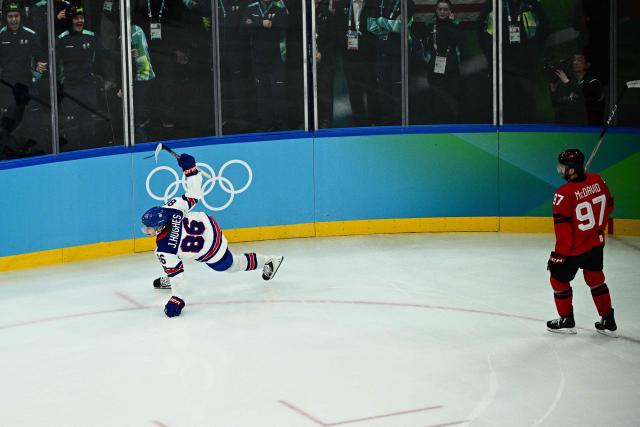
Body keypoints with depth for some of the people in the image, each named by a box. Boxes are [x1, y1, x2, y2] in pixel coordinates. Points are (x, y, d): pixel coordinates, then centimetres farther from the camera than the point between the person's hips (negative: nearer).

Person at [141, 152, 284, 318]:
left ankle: (268, 262, 42)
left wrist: (176, 300, -23)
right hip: (208, 225, 6)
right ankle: (168, 280, 36)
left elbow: (176, 273, -27)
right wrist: (190, 168, -12)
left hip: (211, 253, -6)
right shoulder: (168, 210, -24)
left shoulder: (165, 251, -34)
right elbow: (193, 194, -17)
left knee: (231, 265, 26)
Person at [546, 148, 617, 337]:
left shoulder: (564, 194, -26)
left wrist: (559, 254, -14)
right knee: (596, 280, 21)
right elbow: (608, 205, 8)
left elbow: (564, 229, -23)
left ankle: (566, 321, 26)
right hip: (596, 243, 7)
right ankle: (608, 322, 26)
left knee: (559, 279, 15)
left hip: (574, 249, -6)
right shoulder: (597, 180, -7)